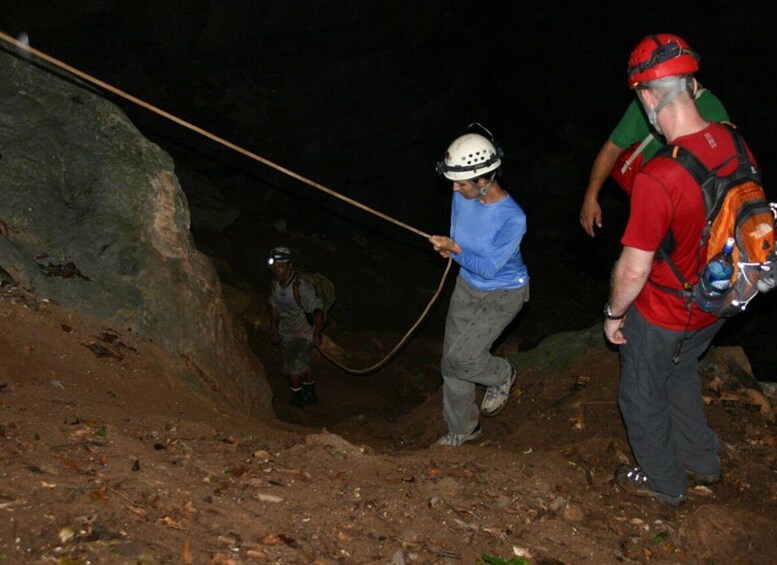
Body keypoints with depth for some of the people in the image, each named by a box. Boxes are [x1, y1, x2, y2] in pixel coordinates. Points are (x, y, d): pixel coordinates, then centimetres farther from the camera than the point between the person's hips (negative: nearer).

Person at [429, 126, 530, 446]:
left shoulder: (512, 218, -31)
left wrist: (455, 251, -25)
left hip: (502, 294, -6)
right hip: (467, 285, 6)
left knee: (460, 357, -15)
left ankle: (502, 376, 20)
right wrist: (448, 248, -15)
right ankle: (462, 429, 30)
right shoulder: (462, 197, -13)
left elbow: (489, 268, -25)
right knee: (451, 361, 9)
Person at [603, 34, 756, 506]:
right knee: (681, 374, 33)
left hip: (663, 315, -7)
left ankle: (664, 482, 41)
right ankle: (703, 461, 50)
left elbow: (634, 269, -26)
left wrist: (614, 313, -7)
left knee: (643, 397, 19)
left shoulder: (657, 180, -36)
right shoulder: (735, 144, -13)